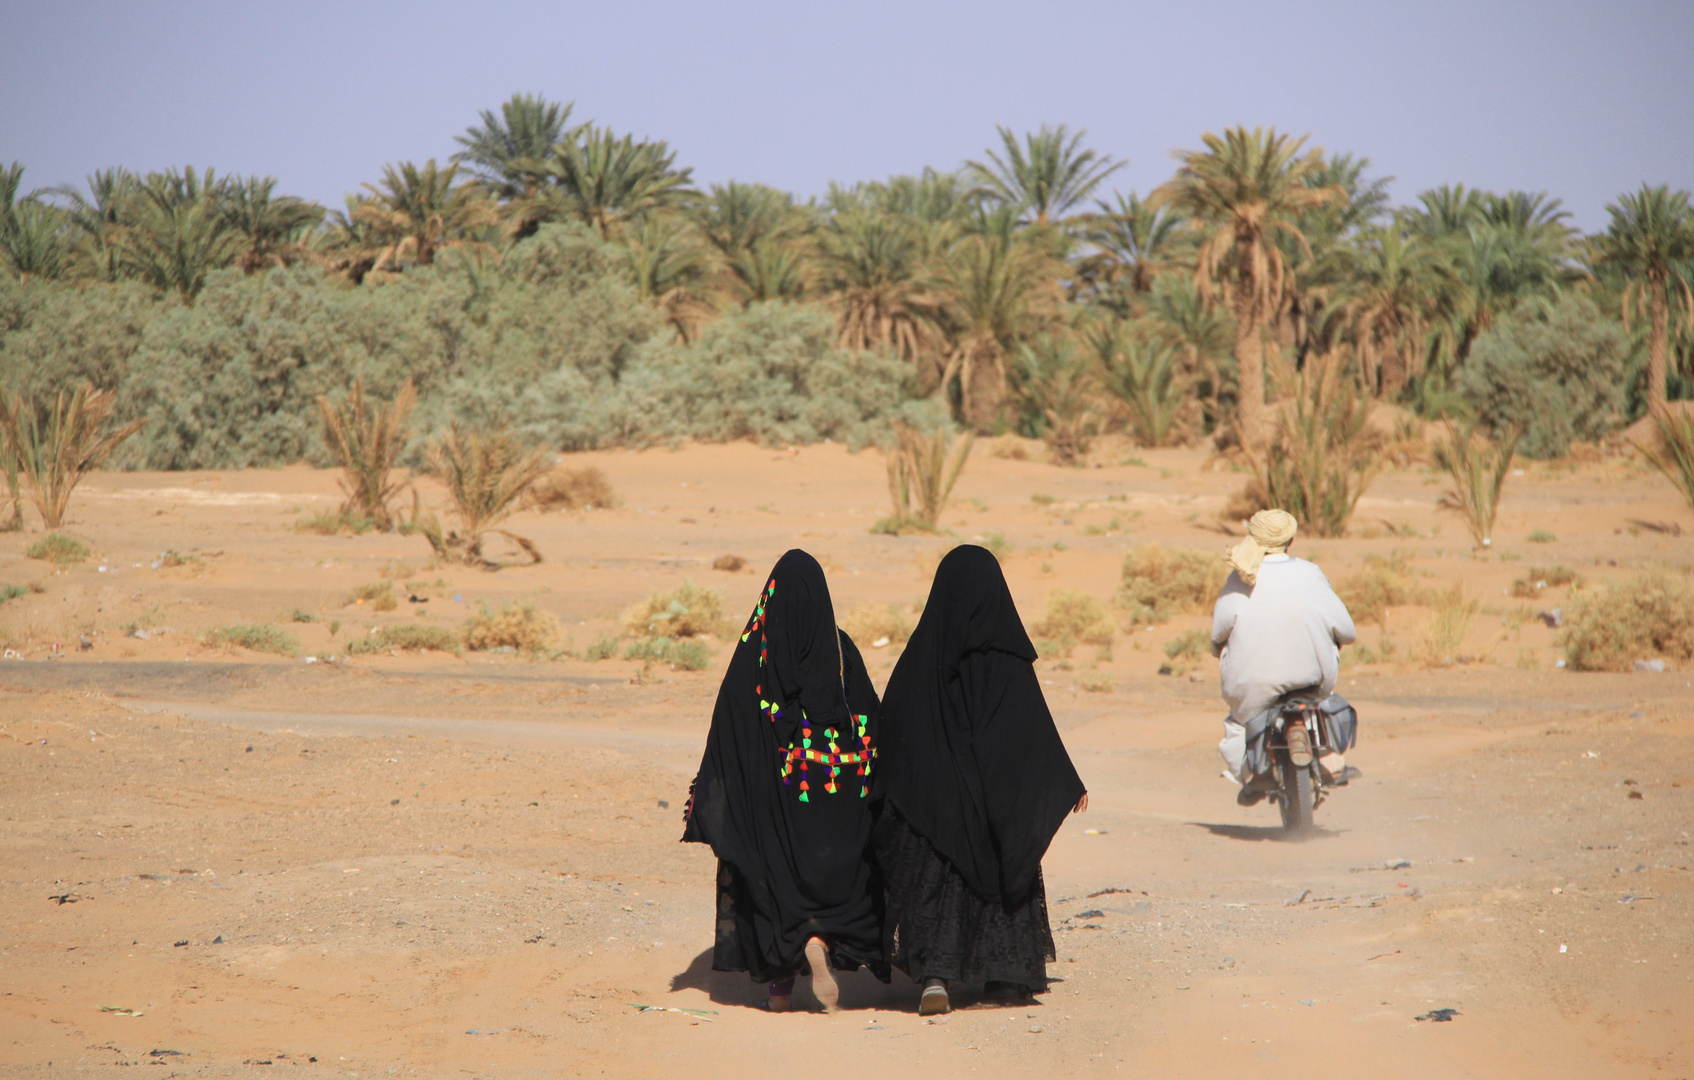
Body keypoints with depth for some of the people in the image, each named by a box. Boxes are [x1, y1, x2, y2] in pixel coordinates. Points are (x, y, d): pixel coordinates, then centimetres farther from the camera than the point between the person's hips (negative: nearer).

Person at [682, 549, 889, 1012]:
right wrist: (873, 790, 6)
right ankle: (819, 942, -13)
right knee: (832, 871, 12)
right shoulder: (840, 649, -3)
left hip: (767, 790, 0)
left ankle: (780, 981, 8)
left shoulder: (752, 653, -5)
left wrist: (708, 801, 0)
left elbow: (726, 730, -5)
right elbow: (870, 724, -2)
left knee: (774, 875, 10)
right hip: (833, 796, 0)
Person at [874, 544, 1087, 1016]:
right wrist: (1070, 783, 4)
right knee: (1000, 871, 15)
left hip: (932, 791, 1)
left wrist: (886, 790, 10)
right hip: (1001, 795, -1)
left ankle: (935, 978, -11)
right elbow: (1036, 725, -6)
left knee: (934, 877, 5)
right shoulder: (1008, 655, -9)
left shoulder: (922, 651, -4)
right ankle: (1008, 976, 20)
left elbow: (891, 722, 0)